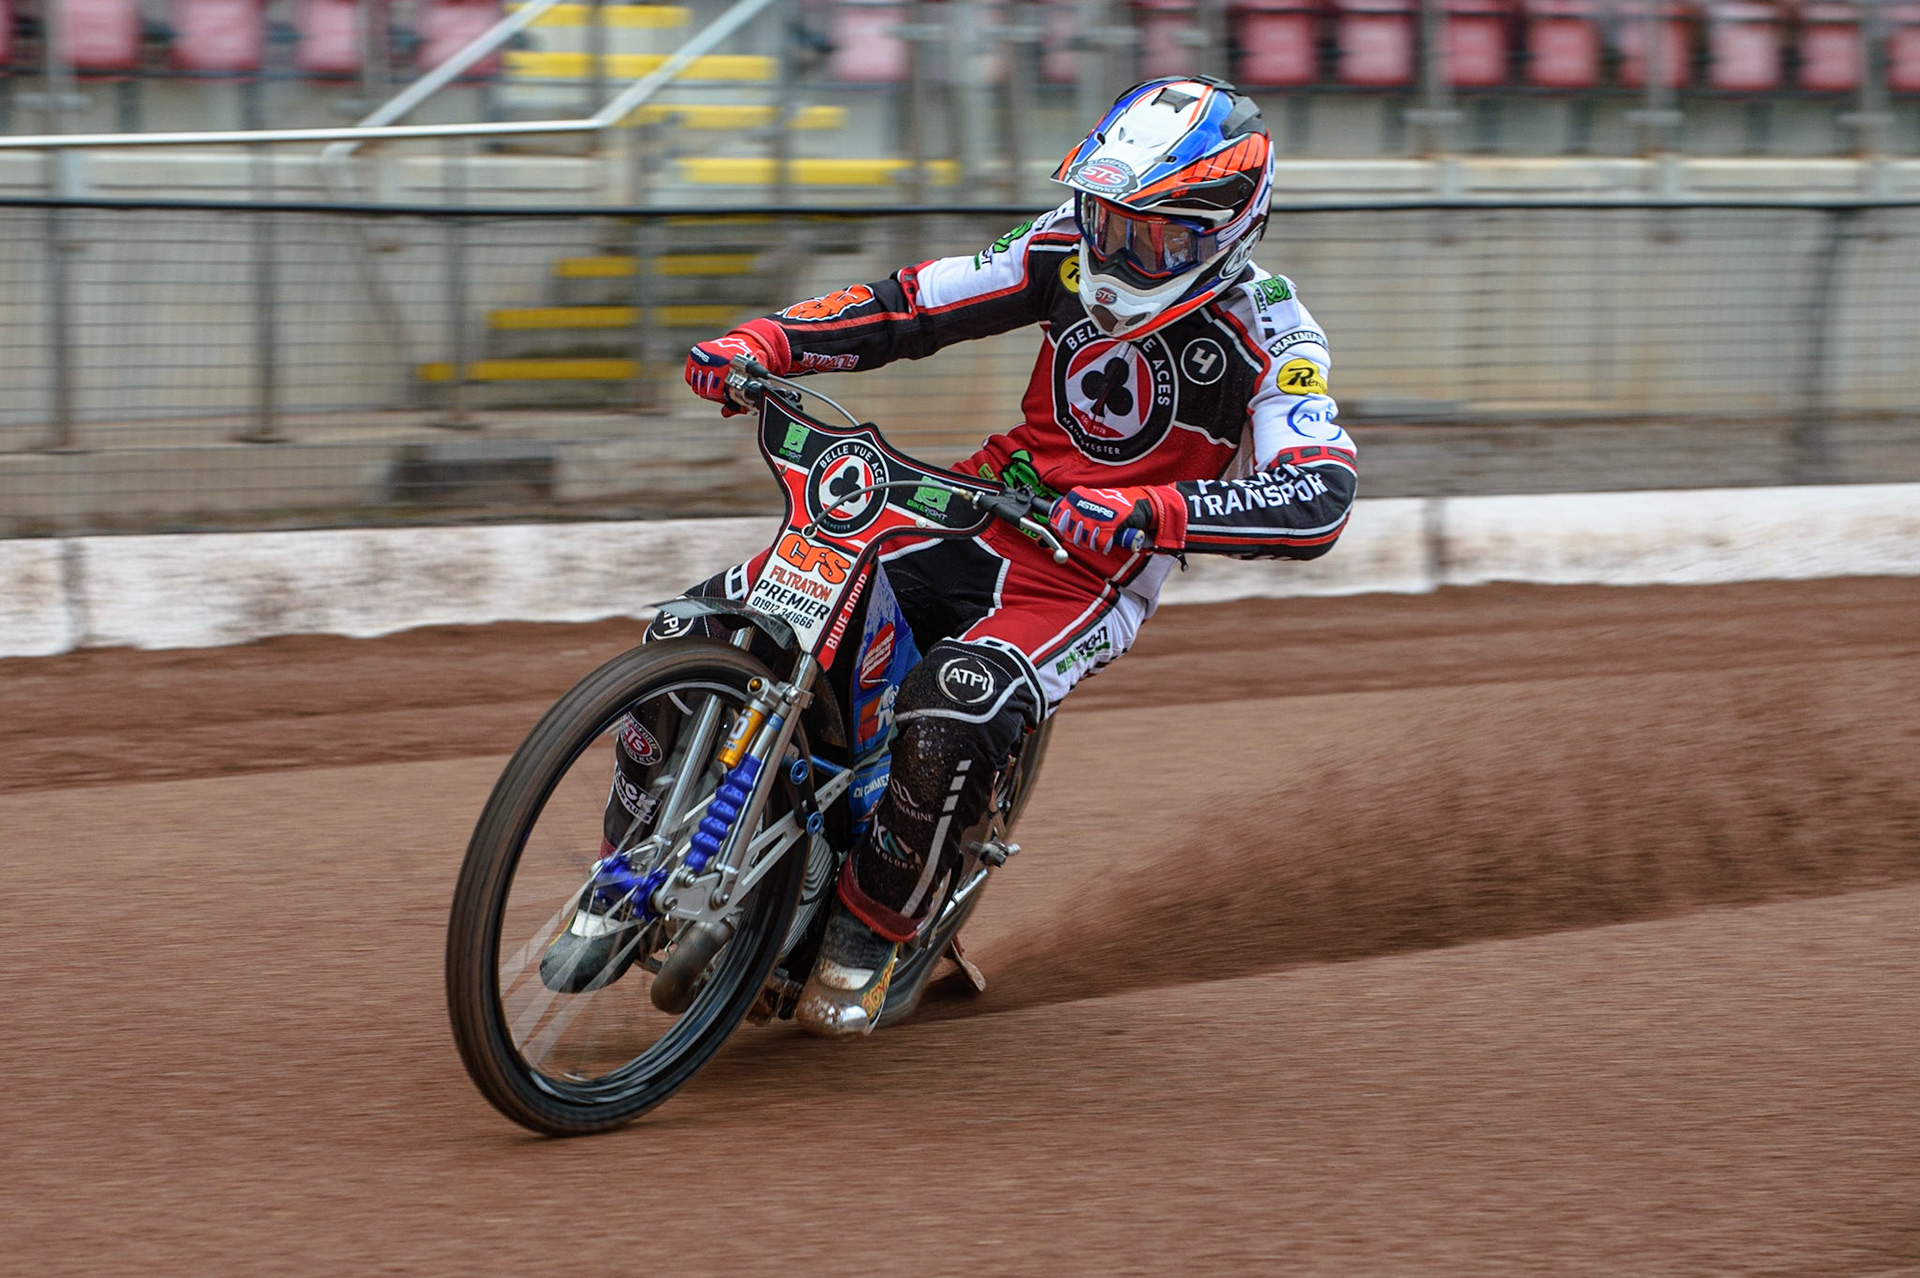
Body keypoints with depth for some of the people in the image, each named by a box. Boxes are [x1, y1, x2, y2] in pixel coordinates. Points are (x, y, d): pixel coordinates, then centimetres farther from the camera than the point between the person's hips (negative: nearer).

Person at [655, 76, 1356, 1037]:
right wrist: (762, 342, -10)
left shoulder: (1263, 332, -15)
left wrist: (1149, 513, -43)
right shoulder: (1072, 252, 1)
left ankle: (863, 940, -10)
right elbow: (915, 305, 6)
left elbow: (1320, 497, -28)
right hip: (987, 508, 6)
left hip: (1093, 574, -6)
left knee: (948, 720, -36)